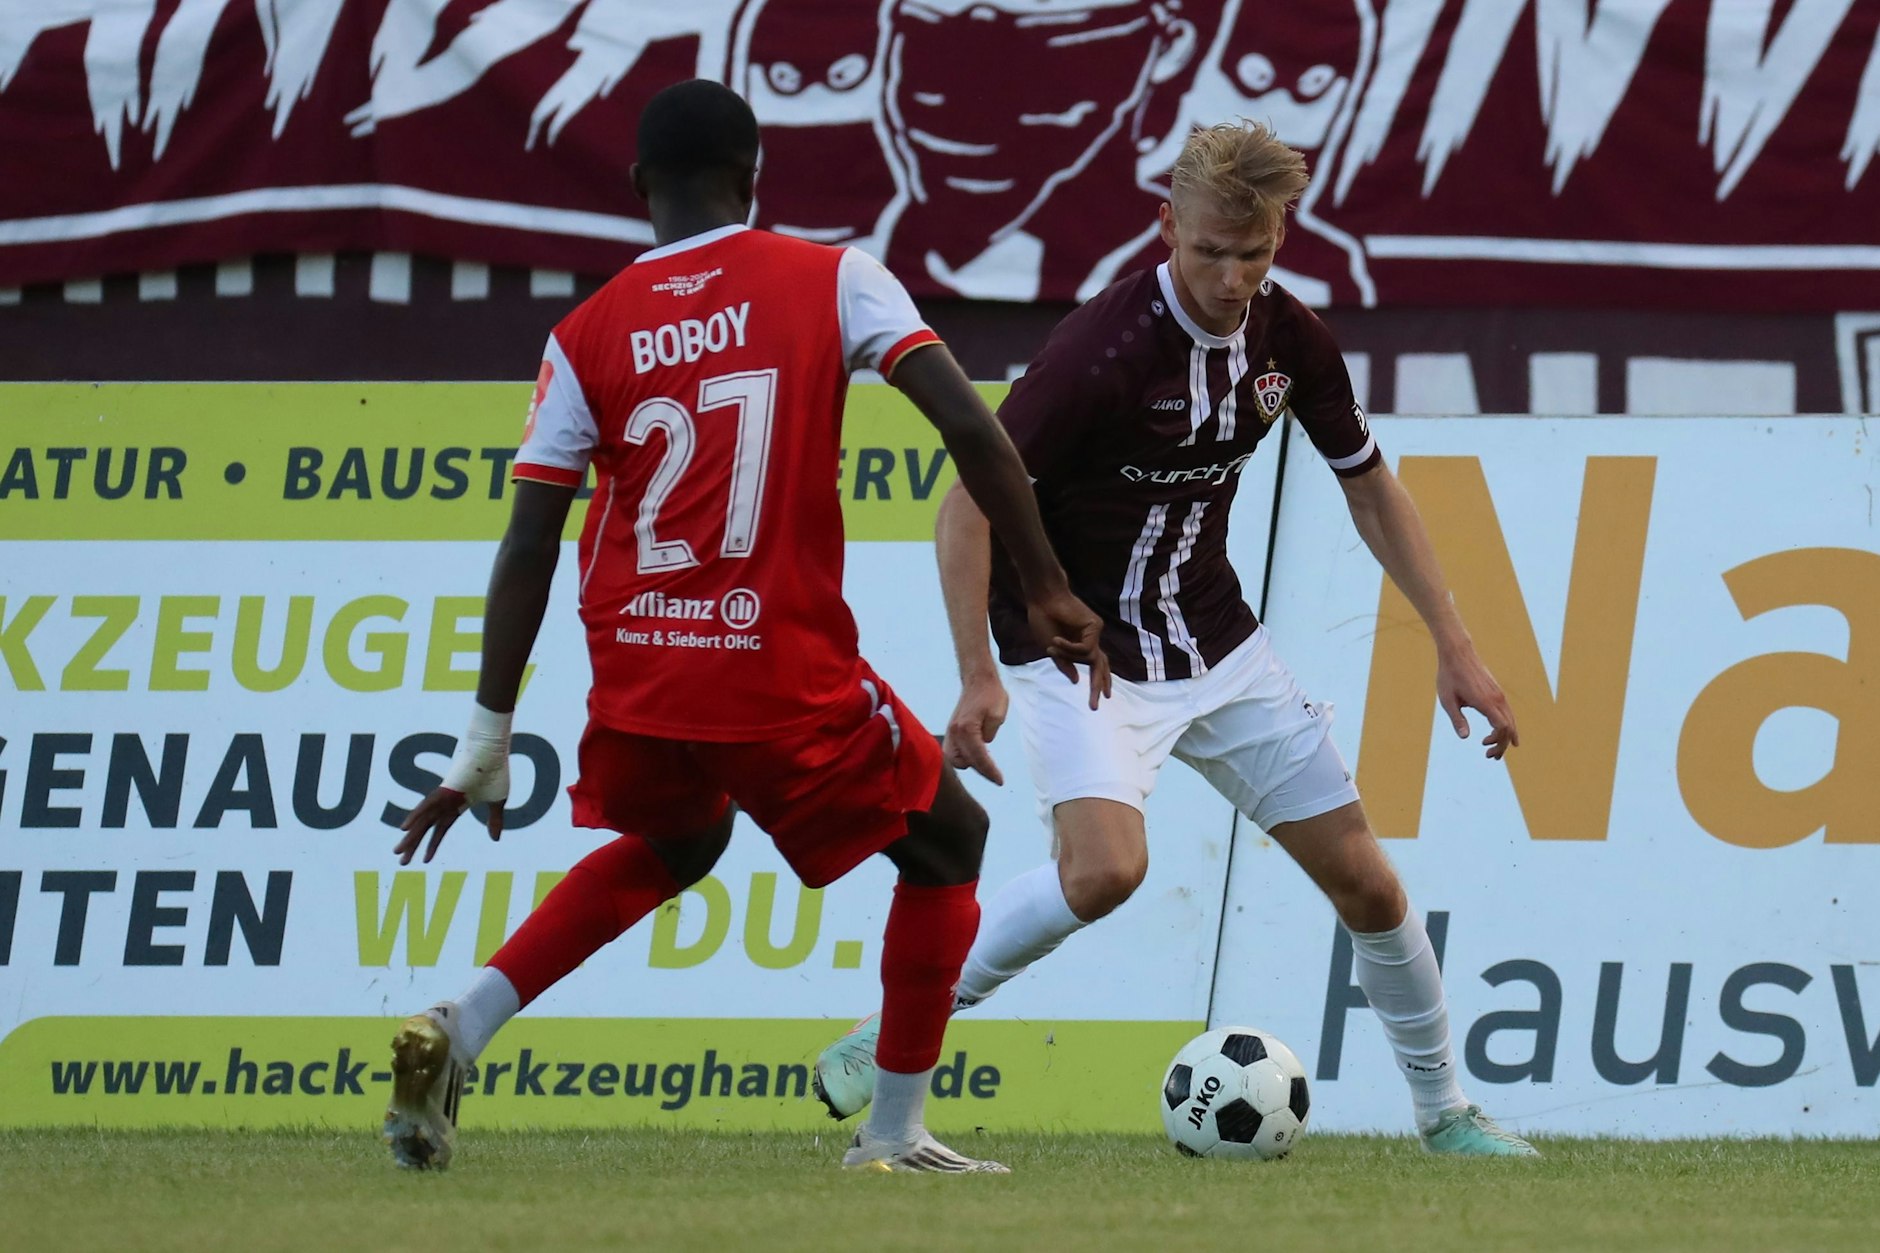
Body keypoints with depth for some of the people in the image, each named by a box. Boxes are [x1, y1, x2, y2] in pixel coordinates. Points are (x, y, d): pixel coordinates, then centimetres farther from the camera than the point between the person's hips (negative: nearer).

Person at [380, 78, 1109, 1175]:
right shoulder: (832, 281, -2)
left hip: (636, 672, 4)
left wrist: (486, 744, 4)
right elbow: (970, 426, -11)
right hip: (783, 670, -4)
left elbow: (530, 546, 1)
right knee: (948, 839, 19)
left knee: (671, 846, 34)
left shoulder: (588, 335, 4)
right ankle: (895, 1136, 13)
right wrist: (1049, 593, -4)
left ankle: (457, 1034, 19)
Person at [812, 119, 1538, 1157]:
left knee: (1363, 880, 4)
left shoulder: (1289, 339, -5)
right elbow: (970, 500, -23)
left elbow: (1371, 492, 10)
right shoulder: (1103, 348, -25)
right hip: (1081, 651, -6)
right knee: (1105, 866, -31)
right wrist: (979, 677, -32)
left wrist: (1454, 647, 6)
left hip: (1217, 645, 6)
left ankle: (1443, 1110, 24)